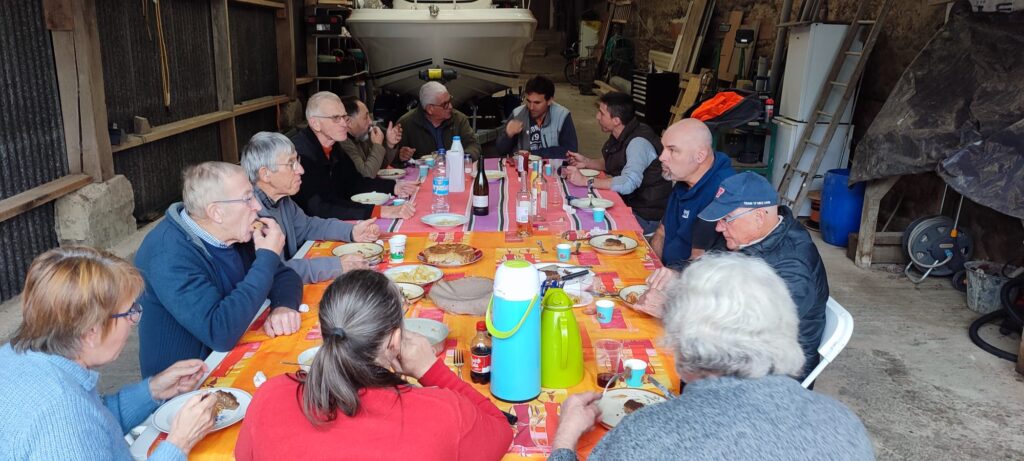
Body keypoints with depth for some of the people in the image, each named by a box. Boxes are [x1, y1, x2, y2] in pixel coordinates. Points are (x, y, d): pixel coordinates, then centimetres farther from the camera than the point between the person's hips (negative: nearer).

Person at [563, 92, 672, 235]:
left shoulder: (638, 142, -25)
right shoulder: (620, 136, 4)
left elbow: (628, 184, -37)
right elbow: (610, 163, 22)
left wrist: (585, 181, -32)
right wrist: (586, 162, 3)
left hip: (647, 216, -8)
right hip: (627, 202, 8)